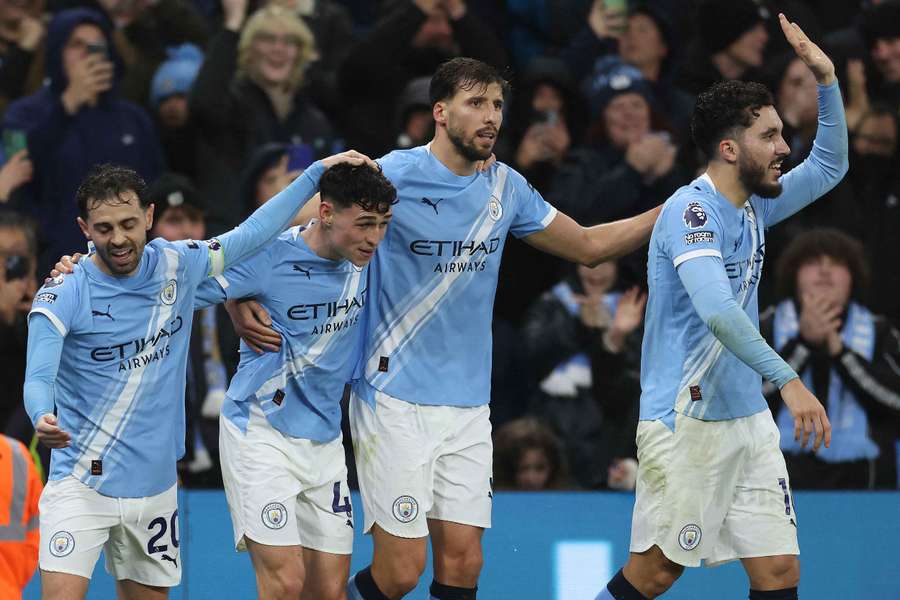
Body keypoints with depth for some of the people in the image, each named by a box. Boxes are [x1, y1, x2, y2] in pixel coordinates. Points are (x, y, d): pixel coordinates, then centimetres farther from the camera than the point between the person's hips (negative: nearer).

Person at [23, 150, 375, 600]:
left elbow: (251, 235, 11)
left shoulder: (177, 266, 0)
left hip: (155, 485, 5)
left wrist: (317, 173, 11)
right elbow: (38, 379, -19)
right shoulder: (63, 296, -12)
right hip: (81, 483, -5)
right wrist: (43, 419, -42)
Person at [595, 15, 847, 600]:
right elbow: (717, 310, -30)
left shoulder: (754, 207, 10)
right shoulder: (691, 210, -16)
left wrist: (827, 78, 11)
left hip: (748, 419, 8)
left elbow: (829, 167, 24)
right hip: (686, 421, -8)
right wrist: (788, 381, -36)